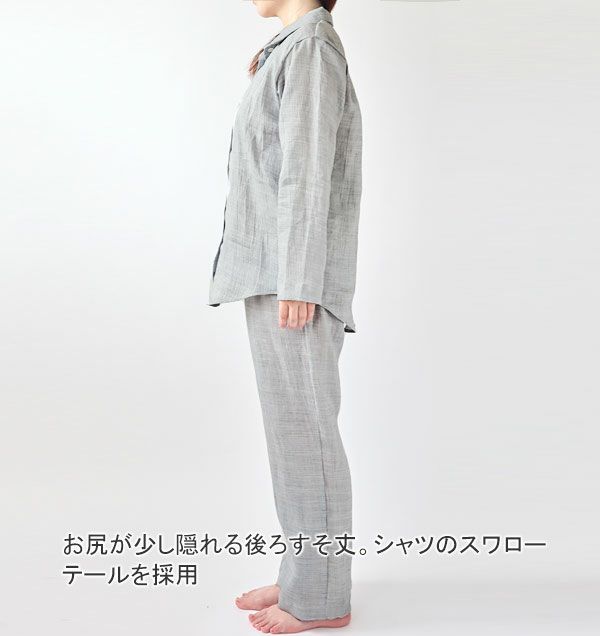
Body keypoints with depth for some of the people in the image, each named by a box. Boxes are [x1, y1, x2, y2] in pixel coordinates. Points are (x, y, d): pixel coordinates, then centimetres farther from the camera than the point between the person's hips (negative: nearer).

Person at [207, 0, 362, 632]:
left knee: (304, 428, -4)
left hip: (292, 277, -10)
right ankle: (304, 576, 22)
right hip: (272, 273, 10)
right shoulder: (290, 51, 21)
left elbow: (310, 172, -17)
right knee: (294, 427, 12)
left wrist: (298, 283, -20)